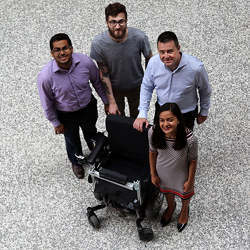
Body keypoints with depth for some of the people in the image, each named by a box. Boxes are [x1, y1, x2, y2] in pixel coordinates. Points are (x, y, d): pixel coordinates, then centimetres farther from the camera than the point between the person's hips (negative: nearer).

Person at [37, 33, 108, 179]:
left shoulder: (85, 62, -27)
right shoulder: (45, 76, -32)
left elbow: (97, 82, -6)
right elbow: (47, 103, -15)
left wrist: (106, 102, 4)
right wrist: (56, 123, -4)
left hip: (88, 107, 2)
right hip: (66, 115, -2)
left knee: (91, 132, 32)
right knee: (72, 140, 25)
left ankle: (93, 147, 70)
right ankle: (76, 161, 60)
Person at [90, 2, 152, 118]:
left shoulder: (139, 37, -30)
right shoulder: (98, 43, -30)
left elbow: (149, 59, -10)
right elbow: (104, 74, -19)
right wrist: (111, 102, -17)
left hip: (137, 86, 1)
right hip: (114, 88, 0)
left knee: (137, 117, 25)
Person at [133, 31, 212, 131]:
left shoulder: (196, 67, -30)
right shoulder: (153, 63, -22)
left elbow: (205, 91, -9)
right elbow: (146, 87, -3)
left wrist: (204, 112, 6)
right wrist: (142, 114, -8)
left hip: (186, 115, -2)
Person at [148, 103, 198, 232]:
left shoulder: (189, 139, -38)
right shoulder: (153, 132, -30)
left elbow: (192, 161, -19)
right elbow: (152, 153, -11)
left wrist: (190, 181, -8)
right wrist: (153, 174, 0)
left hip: (182, 175, -2)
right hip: (163, 174, 2)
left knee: (185, 194, 30)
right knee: (167, 192, 34)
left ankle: (184, 210, 66)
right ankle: (171, 206, 69)